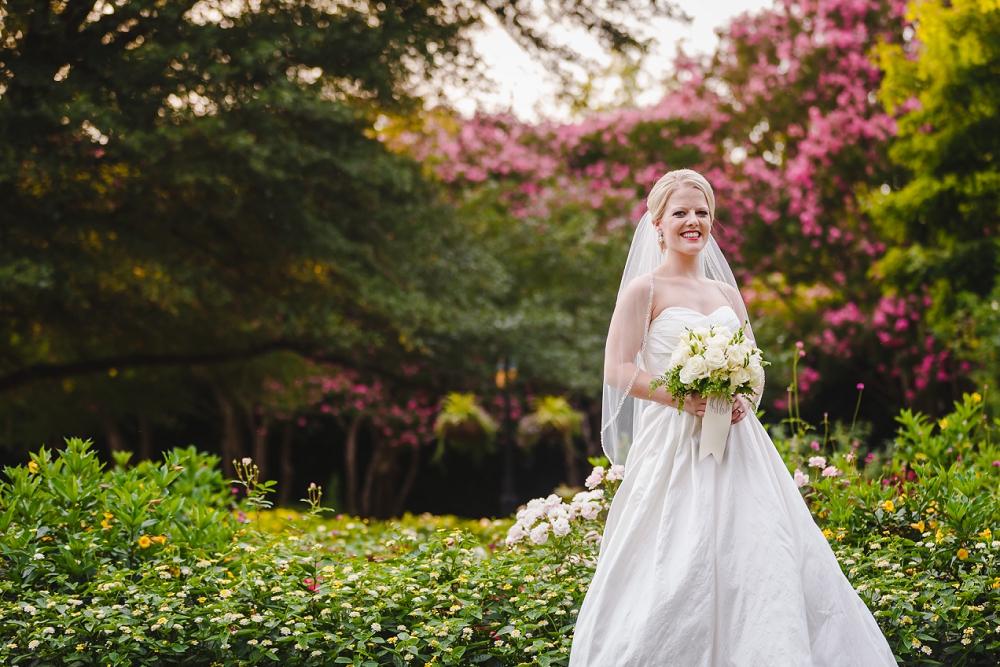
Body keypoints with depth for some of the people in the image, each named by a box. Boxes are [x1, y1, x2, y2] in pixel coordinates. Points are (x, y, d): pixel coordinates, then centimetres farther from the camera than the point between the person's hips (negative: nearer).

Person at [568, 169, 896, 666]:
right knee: (681, 564, -11)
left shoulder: (726, 293, 16)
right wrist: (684, 398, -17)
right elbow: (618, 370, -7)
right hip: (676, 443, -5)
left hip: (735, 443, 5)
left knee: (764, 553, -2)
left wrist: (744, 399, -3)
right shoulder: (645, 290, 0)